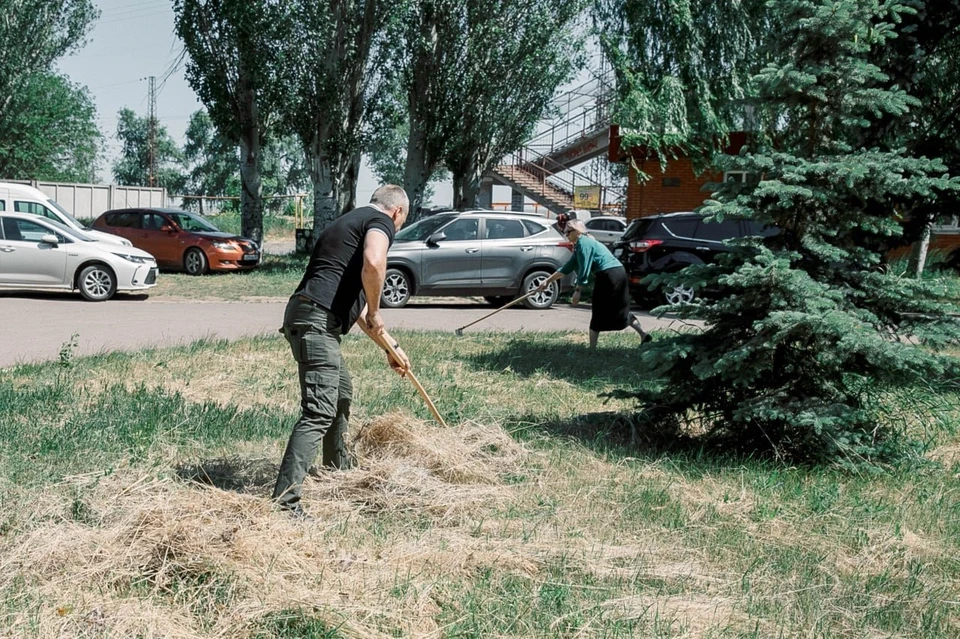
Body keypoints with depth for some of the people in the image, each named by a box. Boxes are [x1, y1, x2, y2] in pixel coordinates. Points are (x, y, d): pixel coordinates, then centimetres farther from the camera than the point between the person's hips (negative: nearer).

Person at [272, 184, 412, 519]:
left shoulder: (350, 222, 30)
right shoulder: (381, 221, 1)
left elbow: (355, 302, 35)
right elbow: (373, 265, -24)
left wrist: (390, 347, 39)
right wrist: (374, 314, -7)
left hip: (304, 315, 10)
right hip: (318, 321, -10)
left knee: (342, 394, 28)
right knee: (319, 412, -14)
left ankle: (339, 473, 44)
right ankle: (284, 500, -20)